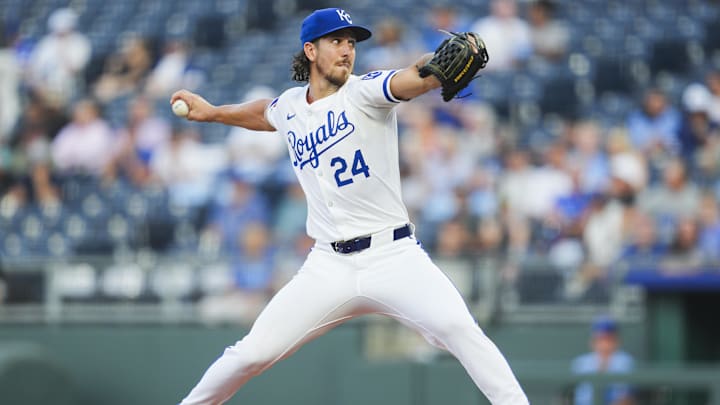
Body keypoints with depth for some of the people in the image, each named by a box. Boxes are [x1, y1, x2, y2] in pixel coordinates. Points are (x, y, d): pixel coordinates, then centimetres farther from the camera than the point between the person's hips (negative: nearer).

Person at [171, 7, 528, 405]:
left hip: (393, 256, -4)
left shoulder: (364, 91, -6)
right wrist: (211, 112, 40)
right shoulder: (290, 107, 9)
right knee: (252, 353, -1)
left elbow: (415, 77, -28)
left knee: (456, 326, -27)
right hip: (329, 266, 4)